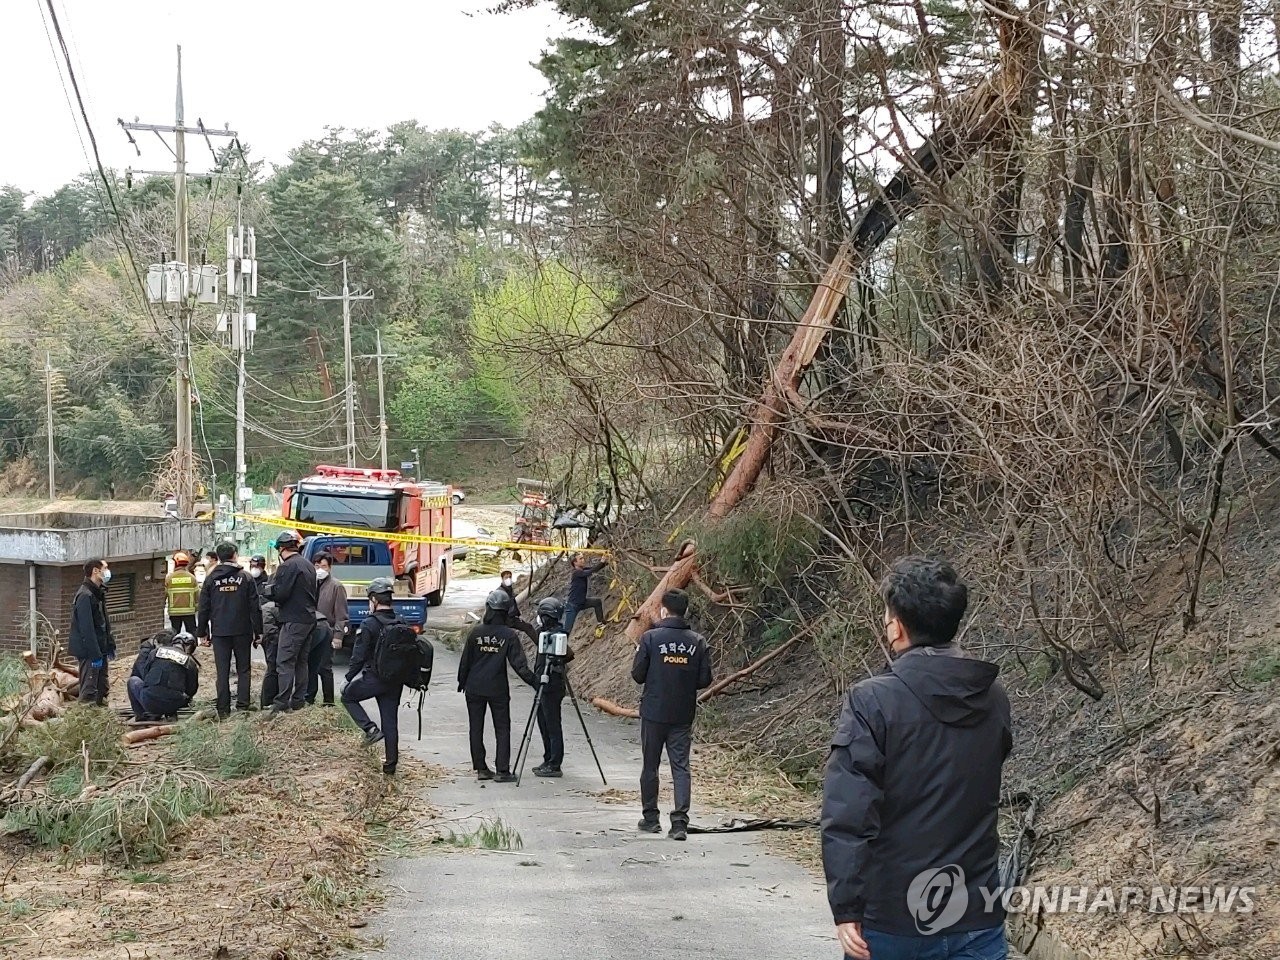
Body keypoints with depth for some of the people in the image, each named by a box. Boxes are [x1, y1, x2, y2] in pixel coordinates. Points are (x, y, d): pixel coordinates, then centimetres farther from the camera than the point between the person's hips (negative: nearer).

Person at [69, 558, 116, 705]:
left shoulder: (98, 594, 14)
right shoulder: (85, 596, -18)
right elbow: (86, 629, -22)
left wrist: (110, 646, 15)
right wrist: (95, 655, -22)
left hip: (100, 649, 10)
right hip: (88, 651, -10)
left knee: (103, 686, 15)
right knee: (89, 692, -5)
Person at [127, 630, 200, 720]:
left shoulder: (155, 652, 9)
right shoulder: (191, 664, 9)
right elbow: (191, 691, 14)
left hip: (150, 703, -1)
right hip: (174, 705, 1)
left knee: (132, 680, 25)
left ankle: (141, 715, 21)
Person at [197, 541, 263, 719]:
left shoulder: (211, 579, 2)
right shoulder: (245, 578, -1)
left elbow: (204, 609, 5)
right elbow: (255, 607, -1)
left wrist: (202, 633, 11)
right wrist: (258, 632, 4)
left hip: (219, 633, 1)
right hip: (242, 631, -1)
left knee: (222, 672, 4)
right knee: (244, 670, 8)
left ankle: (223, 710, 3)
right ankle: (242, 706, 1)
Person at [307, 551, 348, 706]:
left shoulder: (336, 586, -5)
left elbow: (341, 614, -8)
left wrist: (338, 636, -14)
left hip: (326, 632, -5)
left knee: (324, 668, -4)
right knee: (310, 666, 10)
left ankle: (328, 702, 3)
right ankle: (309, 698, 20)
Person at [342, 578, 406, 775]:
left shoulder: (369, 624, -13)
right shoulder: (401, 625, 5)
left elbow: (358, 657, -13)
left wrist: (348, 679, -1)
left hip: (373, 679, -6)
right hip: (395, 682, 6)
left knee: (348, 696, 20)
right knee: (390, 721, 13)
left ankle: (371, 729, 4)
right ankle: (391, 764, 15)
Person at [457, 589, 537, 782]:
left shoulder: (476, 632, -3)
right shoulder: (509, 635, -8)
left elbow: (466, 659, 4)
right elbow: (519, 664, -11)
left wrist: (462, 681, 18)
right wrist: (534, 681, -5)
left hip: (474, 688, 2)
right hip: (498, 690, -2)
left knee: (476, 729, 10)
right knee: (502, 729, 4)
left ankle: (481, 768, 12)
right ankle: (502, 771, -3)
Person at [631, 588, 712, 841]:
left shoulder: (650, 637, -10)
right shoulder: (698, 642, -2)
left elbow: (637, 675, -7)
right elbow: (704, 680, -1)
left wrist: (639, 654, 12)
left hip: (653, 713, -2)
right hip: (684, 716, 2)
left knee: (650, 765, 12)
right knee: (681, 767, 3)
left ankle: (651, 818, 20)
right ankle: (680, 822, -6)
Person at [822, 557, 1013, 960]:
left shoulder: (873, 700, -13)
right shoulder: (994, 699, 3)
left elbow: (848, 814, -18)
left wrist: (846, 907, -15)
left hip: (891, 917, -3)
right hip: (978, 918, 3)